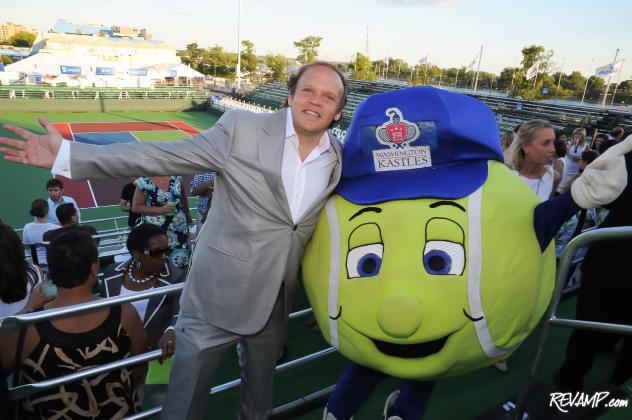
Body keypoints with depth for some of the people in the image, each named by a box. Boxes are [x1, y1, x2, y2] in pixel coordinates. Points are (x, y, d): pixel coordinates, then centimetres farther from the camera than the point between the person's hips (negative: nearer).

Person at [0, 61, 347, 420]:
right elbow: (160, 157, -13)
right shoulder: (241, 128, -13)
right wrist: (67, 154, -17)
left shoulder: (338, 154, 0)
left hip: (275, 302, 4)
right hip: (217, 293, -3)